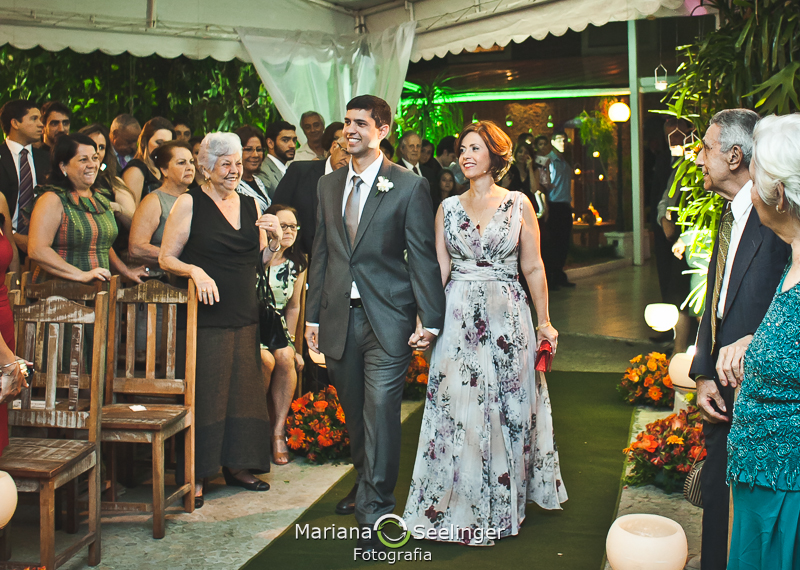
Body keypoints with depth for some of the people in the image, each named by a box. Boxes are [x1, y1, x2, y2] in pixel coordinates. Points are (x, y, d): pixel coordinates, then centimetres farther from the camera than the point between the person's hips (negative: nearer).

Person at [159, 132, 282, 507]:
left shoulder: (250, 206, 12)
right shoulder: (189, 204, -3)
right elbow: (166, 258, -4)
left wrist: (274, 239, -1)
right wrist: (195, 271, -21)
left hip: (244, 317, 5)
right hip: (205, 317, -5)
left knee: (242, 390, 9)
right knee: (203, 393, -4)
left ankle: (236, 465, 23)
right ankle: (195, 475, 7)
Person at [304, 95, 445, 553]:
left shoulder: (410, 186, -3)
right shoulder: (329, 185, 13)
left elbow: (422, 257, -6)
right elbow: (321, 253, 15)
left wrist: (430, 319, -10)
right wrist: (313, 315, 12)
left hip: (387, 317, -5)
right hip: (339, 318, 5)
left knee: (381, 412, -6)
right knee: (354, 412, 16)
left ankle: (375, 513, 3)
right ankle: (366, 485, 38)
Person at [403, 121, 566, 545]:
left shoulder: (518, 204, 1)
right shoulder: (448, 207, 6)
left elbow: (533, 268, 3)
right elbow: (438, 270, 4)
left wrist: (544, 322, 3)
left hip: (507, 318, -1)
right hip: (458, 318, 1)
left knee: (506, 410, 7)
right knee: (456, 410, 1)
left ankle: (501, 505, 25)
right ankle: (459, 508, 16)